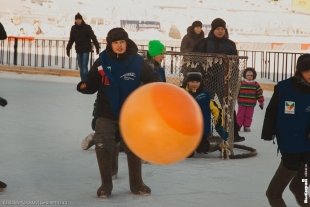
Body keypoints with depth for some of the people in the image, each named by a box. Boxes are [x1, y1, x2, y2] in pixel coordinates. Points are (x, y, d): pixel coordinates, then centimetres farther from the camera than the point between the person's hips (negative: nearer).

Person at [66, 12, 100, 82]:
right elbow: (71, 39, 14)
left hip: (86, 50, -5)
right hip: (78, 50, 5)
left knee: (84, 66, -12)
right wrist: (68, 49, 15)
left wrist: (97, 47, -15)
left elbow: (93, 38, -9)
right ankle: (83, 82, 14)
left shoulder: (87, 27, -8)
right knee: (81, 67, 8)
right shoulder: (73, 28, 5)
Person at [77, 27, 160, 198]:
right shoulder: (102, 62, -8)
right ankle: (106, 185, 10)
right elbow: (92, 86, -3)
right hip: (106, 114, 0)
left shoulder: (137, 62, -9)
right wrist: (84, 87, -24)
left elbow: (153, 82, -4)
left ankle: (136, 184, 28)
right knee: (103, 147, -8)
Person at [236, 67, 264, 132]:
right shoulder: (241, 83, -1)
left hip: (251, 105, 1)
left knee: (248, 116, 4)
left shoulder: (256, 85, 3)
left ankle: (247, 126, 13)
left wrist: (261, 102, 8)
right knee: (240, 115, 3)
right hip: (242, 104, -1)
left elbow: (259, 93, 7)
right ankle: (238, 126, 11)